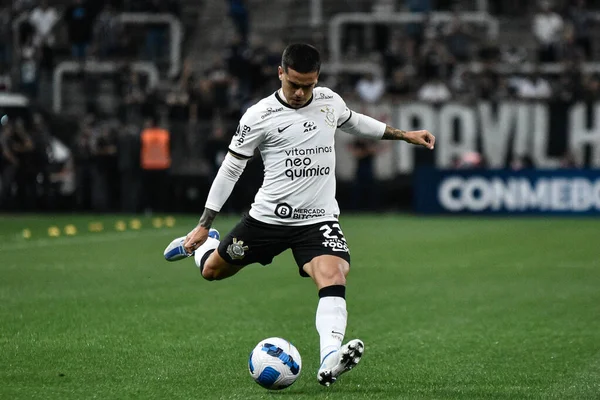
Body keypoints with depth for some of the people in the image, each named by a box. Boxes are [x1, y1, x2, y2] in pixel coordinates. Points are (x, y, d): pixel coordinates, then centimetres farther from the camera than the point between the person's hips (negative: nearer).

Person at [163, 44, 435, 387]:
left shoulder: (330, 101, 2)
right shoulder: (259, 116, -10)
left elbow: (353, 121, 27)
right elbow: (230, 169, -3)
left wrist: (403, 134, 27)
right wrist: (204, 225, -2)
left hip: (319, 219, 1)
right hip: (269, 215, -1)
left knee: (333, 275, -27)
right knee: (212, 270, 12)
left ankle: (330, 361, -42)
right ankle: (204, 242, 51)